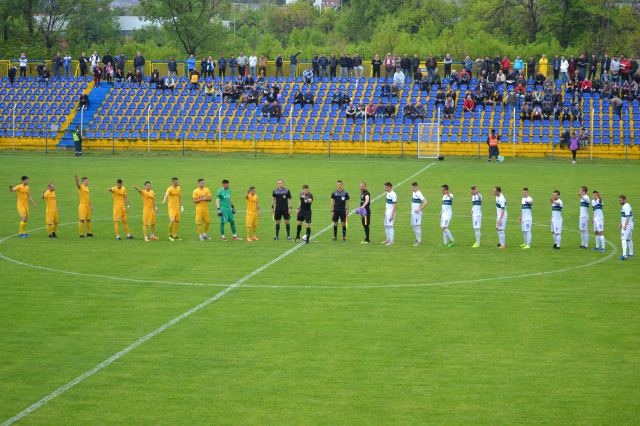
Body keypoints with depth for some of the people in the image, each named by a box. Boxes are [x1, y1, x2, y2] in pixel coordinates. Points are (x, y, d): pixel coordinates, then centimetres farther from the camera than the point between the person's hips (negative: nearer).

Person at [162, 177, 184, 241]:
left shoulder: (179, 189, 9)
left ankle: (175, 236, 17)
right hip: (171, 207, -7)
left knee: (177, 222, 8)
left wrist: (182, 207, 15)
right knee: (172, 221, -16)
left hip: (177, 207, 7)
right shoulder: (170, 189, -13)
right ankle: (170, 235, 3)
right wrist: (164, 200, -54)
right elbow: (166, 194, -33)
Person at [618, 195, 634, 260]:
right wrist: (621, 224, 31)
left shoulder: (626, 207, -16)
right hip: (630, 225, 11)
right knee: (629, 239, 18)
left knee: (623, 239, -16)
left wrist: (625, 225, -32)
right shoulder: (625, 206, 16)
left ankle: (624, 254, -26)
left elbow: (628, 217, -25)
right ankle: (631, 254, 25)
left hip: (627, 225, -11)